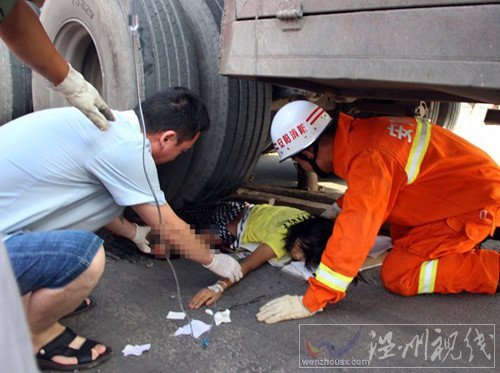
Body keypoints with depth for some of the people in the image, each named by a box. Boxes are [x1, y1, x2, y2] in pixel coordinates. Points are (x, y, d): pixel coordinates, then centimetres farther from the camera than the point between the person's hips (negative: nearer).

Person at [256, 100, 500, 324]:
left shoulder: (368, 159, -31)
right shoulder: (357, 131, -2)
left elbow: (353, 237, -35)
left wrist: (310, 302, -32)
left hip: (477, 202, -9)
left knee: (397, 276, -10)